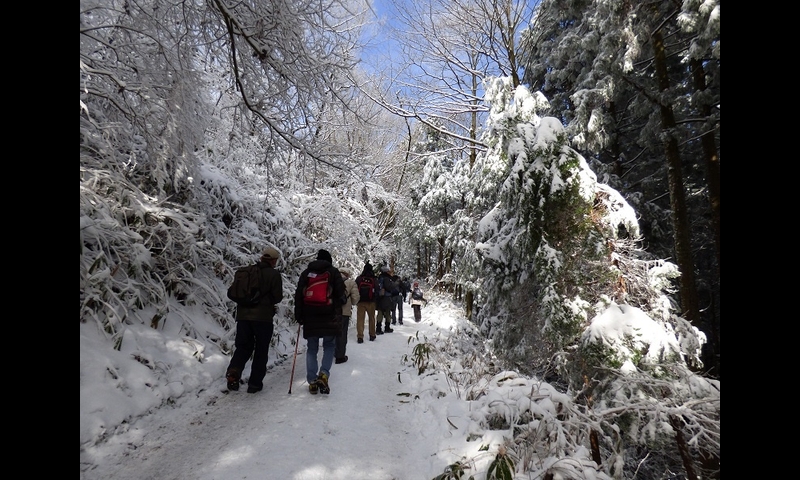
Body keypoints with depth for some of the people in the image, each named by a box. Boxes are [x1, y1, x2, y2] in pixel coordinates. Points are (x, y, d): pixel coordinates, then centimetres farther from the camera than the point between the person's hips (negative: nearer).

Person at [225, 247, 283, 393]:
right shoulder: (273, 274, -7)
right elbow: (278, 297, -8)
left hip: (243, 315, 4)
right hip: (263, 317, -4)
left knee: (243, 347, 14)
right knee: (261, 351, 8)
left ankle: (233, 371, -10)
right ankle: (255, 383, 10)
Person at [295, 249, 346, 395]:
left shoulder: (306, 273, 11)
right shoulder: (333, 272, 3)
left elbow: (298, 295, 6)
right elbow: (340, 293, -3)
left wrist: (299, 315, 9)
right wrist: (337, 312, 10)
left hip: (310, 317, 2)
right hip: (329, 317, -2)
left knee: (311, 349, 11)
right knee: (329, 346, 10)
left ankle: (312, 381, 7)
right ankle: (324, 374, -8)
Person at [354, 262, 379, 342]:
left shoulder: (359, 278, -3)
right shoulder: (374, 279, -4)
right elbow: (377, 290, -1)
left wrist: (356, 300, 10)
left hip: (361, 301, 0)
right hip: (371, 302, 0)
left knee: (360, 318, 2)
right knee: (371, 318, 14)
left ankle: (360, 337, -4)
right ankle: (372, 335, 21)